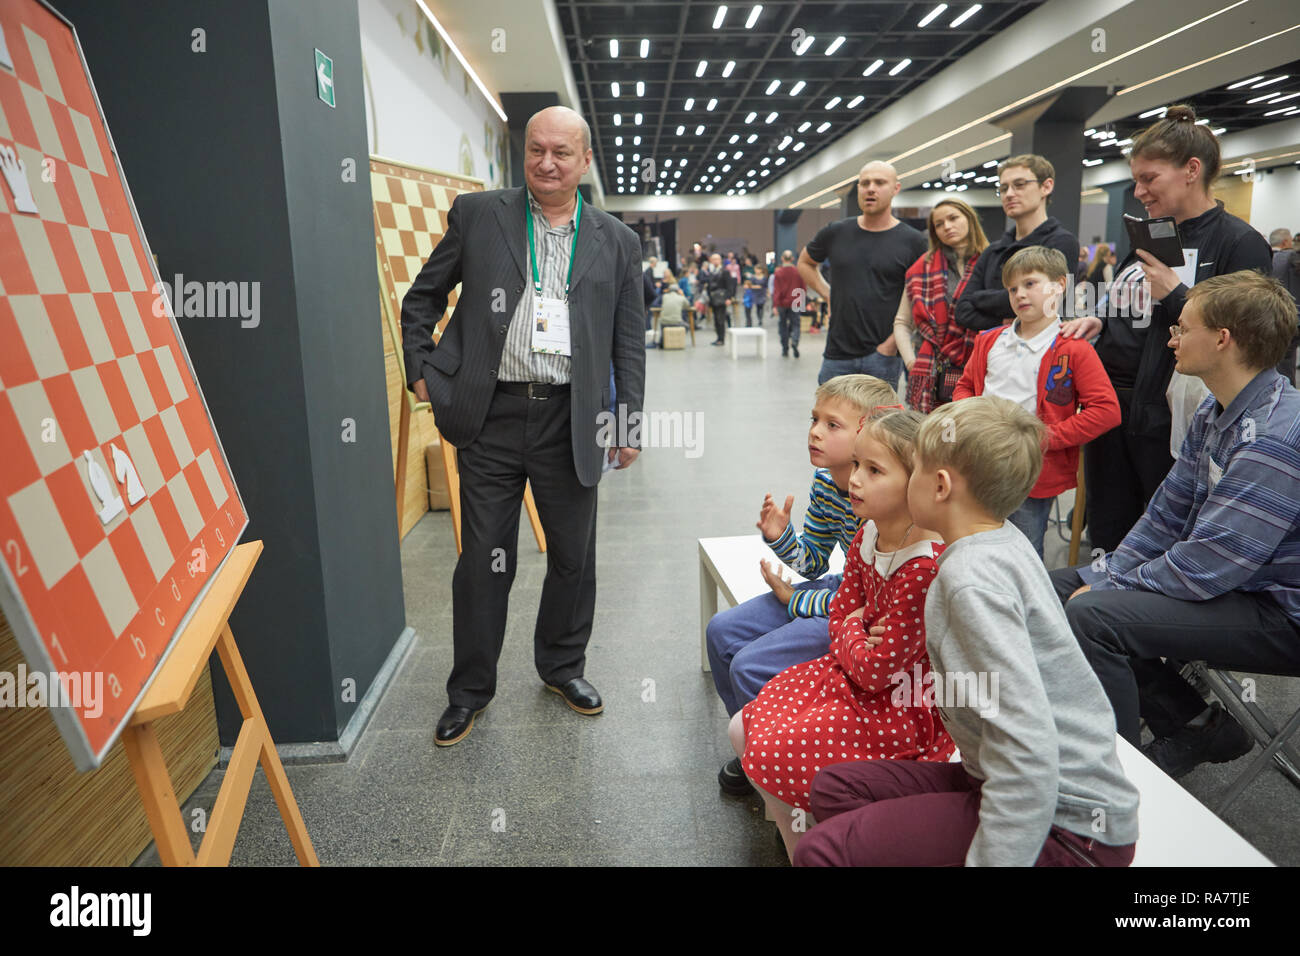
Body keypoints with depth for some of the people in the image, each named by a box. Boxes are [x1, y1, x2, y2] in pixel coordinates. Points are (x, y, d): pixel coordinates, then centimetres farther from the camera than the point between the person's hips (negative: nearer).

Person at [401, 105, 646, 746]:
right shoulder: (476, 215, 4)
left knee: (573, 557, 12)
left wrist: (630, 421, 4)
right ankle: (470, 688, 25)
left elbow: (629, 340, 10)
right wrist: (421, 371, 1)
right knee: (484, 561, 7)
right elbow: (422, 298, 11)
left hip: (572, 423, 2)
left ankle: (563, 667, 35)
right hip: (491, 417, -1)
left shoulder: (616, 242, 8)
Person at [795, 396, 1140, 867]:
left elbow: (1028, 751, -30)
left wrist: (988, 859, -26)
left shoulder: (971, 579, -24)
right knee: (833, 788, 9)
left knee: (824, 849, -19)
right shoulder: (1002, 540, 4)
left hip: (1068, 824, -9)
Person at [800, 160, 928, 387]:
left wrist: (891, 345, -10)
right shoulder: (835, 233, 7)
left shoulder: (913, 241, -1)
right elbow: (805, 262, 26)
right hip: (837, 356, 3)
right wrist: (827, 294, 11)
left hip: (883, 355, -3)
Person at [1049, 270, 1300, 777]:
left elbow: (1206, 566, -28)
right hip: (1224, 582, 10)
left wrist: (1106, 591, -16)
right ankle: (1198, 724, 10)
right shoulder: (1215, 412, 5)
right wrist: (1103, 577, 1)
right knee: (1061, 586, 9)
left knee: (1091, 616, -29)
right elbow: (1167, 515, 11)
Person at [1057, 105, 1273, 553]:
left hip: (1168, 422, -7)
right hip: (1110, 404, 7)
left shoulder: (1239, 243, -8)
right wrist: (1095, 320, 4)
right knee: (1106, 540, 16)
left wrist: (1174, 294, -18)